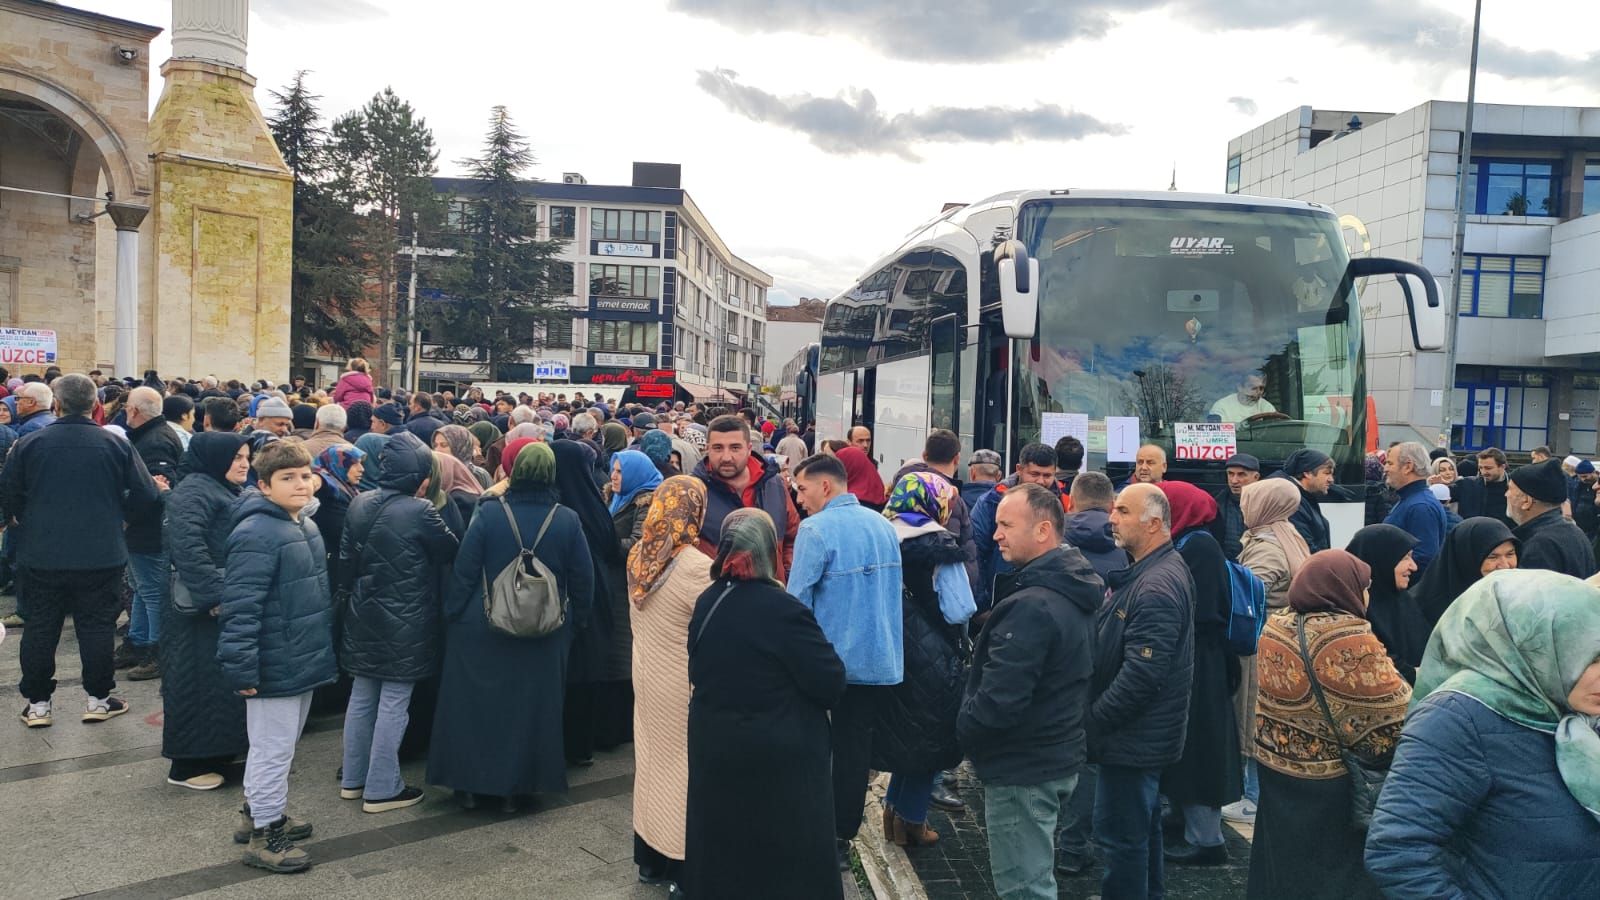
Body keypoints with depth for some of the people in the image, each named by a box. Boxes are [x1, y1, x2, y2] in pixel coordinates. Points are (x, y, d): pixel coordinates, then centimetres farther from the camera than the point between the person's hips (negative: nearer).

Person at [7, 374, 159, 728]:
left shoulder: (29, 444, -5)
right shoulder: (116, 445, -7)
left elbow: (8, 498, 0)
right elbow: (145, 497, -7)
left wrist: (17, 521, 21)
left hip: (42, 555, 1)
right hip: (101, 555, -1)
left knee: (40, 627, 12)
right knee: (96, 626, 9)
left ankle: (37, 703, 19)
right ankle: (98, 699, 16)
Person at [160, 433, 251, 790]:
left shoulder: (229, 492, 17)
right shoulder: (194, 491, -14)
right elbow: (188, 549, -26)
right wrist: (217, 595, -28)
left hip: (227, 604, 10)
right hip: (201, 609, -10)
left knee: (222, 680, 16)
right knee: (198, 682, -2)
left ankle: (217, 750, 28)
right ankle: (186, 765, 8)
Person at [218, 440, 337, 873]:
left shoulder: (305, 524, 9)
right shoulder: (256, 534, -21)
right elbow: (241, 607, -24)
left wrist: (324, 648, 22)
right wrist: (241, 668, -25)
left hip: (304, 658, 9)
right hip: (275, 666, -9)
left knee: (281, 744, 22)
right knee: (273, 748, 3)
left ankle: (257, 810, 38)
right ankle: (264, 836, 15)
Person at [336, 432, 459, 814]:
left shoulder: (359, 504, 1)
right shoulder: (420, 511, -19)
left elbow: (345, 558, 6)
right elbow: (453, 550, -7)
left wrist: (350, 593, 18)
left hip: (363, 617, 7)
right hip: (404, 622, -7)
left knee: (362, 697, 17)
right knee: (393, 704, 3)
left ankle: (353, 778, 29)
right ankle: (381, 788, 11)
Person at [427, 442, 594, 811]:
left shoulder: (489, 514, -12)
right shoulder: (568, 521, -8)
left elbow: (463, 571, -8)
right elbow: (583, 581, -2)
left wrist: (453, 616, 3)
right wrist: (573, 622, 11)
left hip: (482, 631, -1)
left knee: (473, 702, 14)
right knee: (529, 707, 13)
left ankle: (469, 783, 24)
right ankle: (515, 786, 22)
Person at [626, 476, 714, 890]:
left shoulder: (638, 555, -2)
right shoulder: (697, 567, -24)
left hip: (647, 674, 7)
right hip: (683, 685, -7)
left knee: (654, 758, 17)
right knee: (683, 765, 5)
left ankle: (651, 857, 29)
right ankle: (683, 863, 15)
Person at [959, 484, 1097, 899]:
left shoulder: (1031, 605, -26)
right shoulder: (1076, 589, 6)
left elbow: (999, 700, -29)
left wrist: (963, 731, -10)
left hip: (1023, 769, -10)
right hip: (1058, 755, 10)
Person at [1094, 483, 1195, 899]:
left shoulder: (1157, 587, -25)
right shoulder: (1145, 571, 9)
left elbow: (1141, 674, -28)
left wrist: (1094, 719, -17)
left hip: (1133, 737, -11)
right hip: (1145, 731, 11)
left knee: (1121, 833, -2)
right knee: (1142, 821, 23)